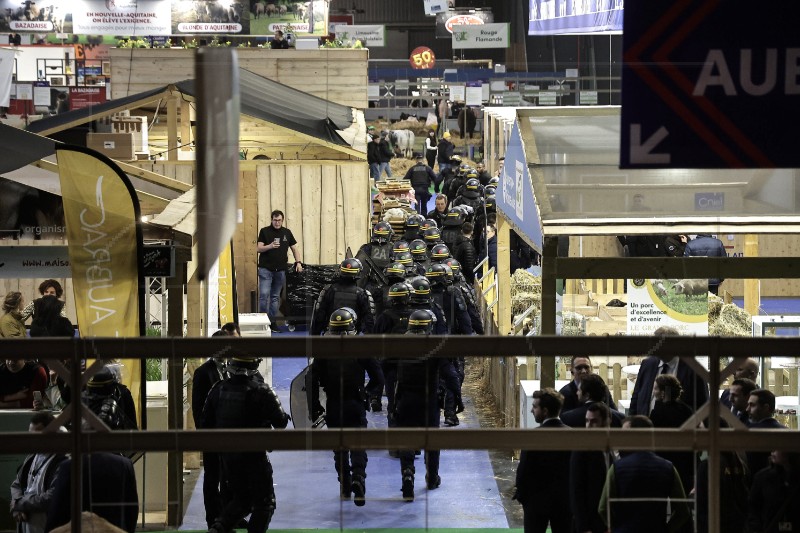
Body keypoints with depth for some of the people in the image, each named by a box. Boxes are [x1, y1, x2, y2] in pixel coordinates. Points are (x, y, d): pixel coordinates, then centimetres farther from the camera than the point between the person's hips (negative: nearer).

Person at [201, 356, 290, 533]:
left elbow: (206, 423, 5)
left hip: (227, 456, 5)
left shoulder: (218, 389, -2)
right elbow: (280, 422, -13)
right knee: (264, 502, 8)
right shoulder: (261, 391, -17)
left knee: (240, 498, 20)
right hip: (254, 455, -5)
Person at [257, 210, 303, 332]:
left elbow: (294, 248, 16)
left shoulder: (287, 232, 10)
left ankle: (272, 321, 13)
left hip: (280, 270, 4)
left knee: (275, 297, 8)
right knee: (264, 295, -11)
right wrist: (270, 246, -23)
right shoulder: (264, 231, 1)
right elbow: (258, 248, -5)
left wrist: (299, 262, 3)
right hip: (266, 269, -4)